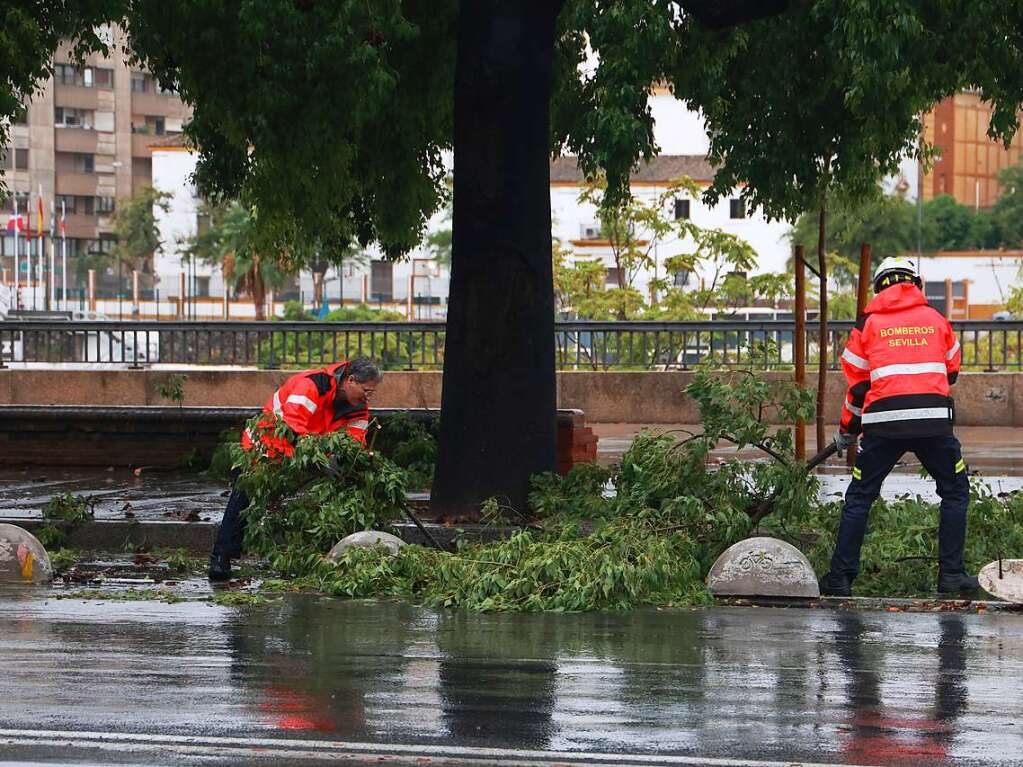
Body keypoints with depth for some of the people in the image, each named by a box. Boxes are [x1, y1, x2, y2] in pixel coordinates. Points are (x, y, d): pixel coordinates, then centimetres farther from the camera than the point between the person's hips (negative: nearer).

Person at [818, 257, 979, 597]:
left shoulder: (868, 323, 10)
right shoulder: (936, 319, 14)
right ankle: (951, 573, 10)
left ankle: (841, 578, 7)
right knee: (955, 492, 17)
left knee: (859, 497, 11)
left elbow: (857, 384, 12)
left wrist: (847, 430, 25)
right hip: (933, 421, 0)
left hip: (884, 425, 0)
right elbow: (951, 372, 25)